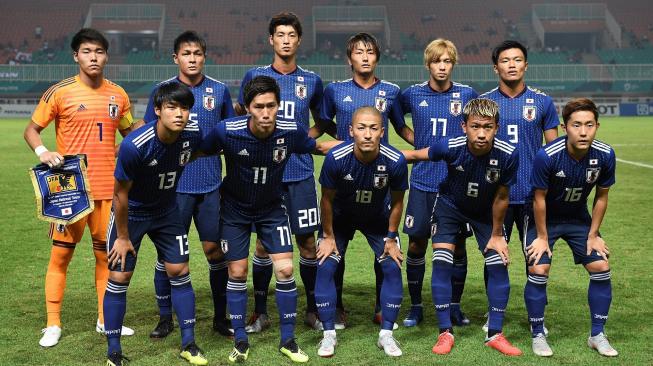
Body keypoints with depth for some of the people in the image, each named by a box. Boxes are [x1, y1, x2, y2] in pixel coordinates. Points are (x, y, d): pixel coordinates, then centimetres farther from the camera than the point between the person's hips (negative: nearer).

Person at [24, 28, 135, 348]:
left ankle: (105, 319, 22)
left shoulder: (118, 95, 6)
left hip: (108, 187, 4)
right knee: (61, 252, 1)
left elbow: (129, 133, 20)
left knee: (107, 253, 10)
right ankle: (53, 324, 11)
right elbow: (31, 129, 1)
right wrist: (42, 152, -18)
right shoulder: (60, 92, -5)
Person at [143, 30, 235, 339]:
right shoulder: (162, 91, 2)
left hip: (211, 186, 1)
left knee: (215, 250, 3)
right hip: (173, 185, -1)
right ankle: (165, 318, 16)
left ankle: (221, 317, 16)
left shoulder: (219, 91, 5)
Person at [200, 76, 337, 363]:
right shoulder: (227, 131, -27)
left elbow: (316, 146, -1)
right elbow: (201, 152, -7)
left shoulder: (291, 131, -22)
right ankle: (240, 341, 19)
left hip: (271, 208, 1)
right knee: (237, 273, 3)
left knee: (285, 269, -6)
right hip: (235, 209, -1)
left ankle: (288, 340, 9)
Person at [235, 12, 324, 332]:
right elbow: (240, 117, 15)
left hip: (301, 171, 1)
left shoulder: (312, 81, 7)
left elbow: (321, 122, 18)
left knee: (307, 241, 3)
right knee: (263, 243, 4)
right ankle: (260, 313, 16)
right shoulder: (254, 76, 4)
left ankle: (313, 310, 18)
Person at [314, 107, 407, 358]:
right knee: (325, 268, -10)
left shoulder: (395, 161, -30)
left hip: (378, 219, 1)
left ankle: (386, 334, 8)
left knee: (393, 268, -8)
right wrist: (328, 237, -8)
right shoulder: (336, 158, -32)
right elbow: (327, 199, -15)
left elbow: (396, 202, -11)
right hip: (340, 217, -1)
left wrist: (391, 238, -6)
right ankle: (329, 334, 5)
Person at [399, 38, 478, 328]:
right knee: (416, 244, 2)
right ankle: (415, 307, 17)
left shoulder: (466, 95, 0)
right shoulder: (413, 94, 1)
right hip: (423, 182, 0)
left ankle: (455, 306, 21)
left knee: (458, 245, 5)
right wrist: (418, 145, 10)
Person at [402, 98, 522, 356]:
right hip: (450, 206, -1)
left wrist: (496, 235, -5)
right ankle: (445, 333, 0)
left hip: (486, 212, 1)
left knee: (499, 264, -5)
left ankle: (495, 335, 8)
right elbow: (416, 155, -12)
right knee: (442, 263, -12)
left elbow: (501, 198, -15)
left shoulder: (508, 155, -31)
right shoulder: (450, 147, -33)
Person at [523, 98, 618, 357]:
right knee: (538, 270, -15)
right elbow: (539, 199, -18)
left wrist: (593, 235, -3)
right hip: (543, 218, -3)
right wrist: (542, 237, -11)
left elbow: (601, 196, -4)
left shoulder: (605, 155, -19)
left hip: (579, 218, 4)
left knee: (601, 267, -4)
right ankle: (538, 336, 3)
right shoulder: (547, 156, -31)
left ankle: (597, 335, 11)